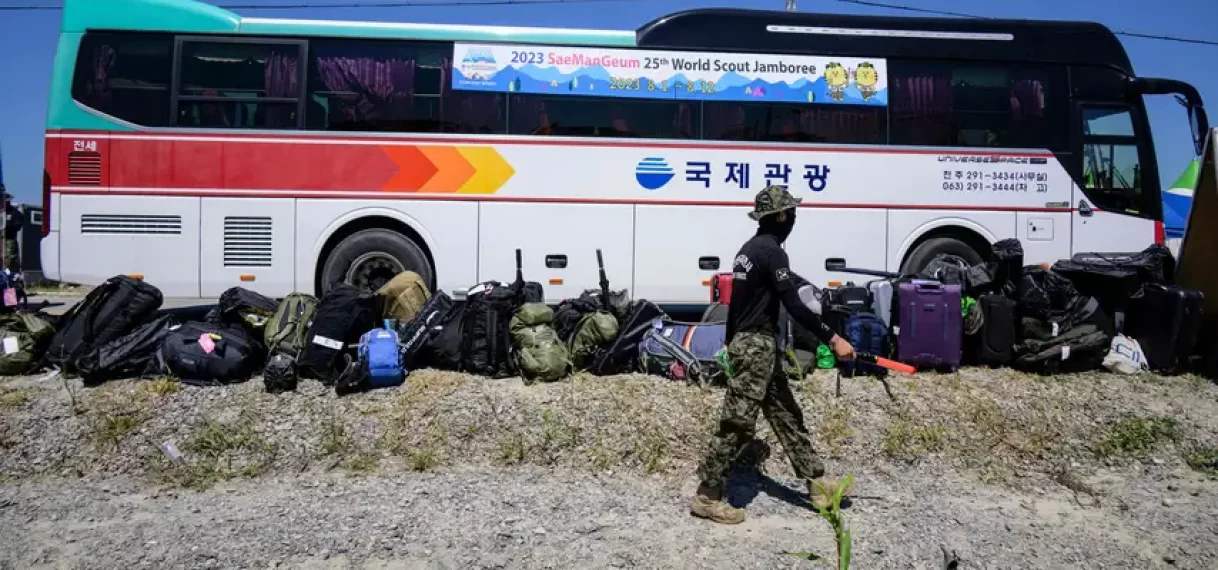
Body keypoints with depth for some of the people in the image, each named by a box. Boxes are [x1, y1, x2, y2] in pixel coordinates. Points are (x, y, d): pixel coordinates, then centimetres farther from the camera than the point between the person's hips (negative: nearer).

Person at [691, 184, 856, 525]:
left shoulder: (750, 248, 15)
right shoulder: (771, 250, -15)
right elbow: (794, 306, -22)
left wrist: (730, 343, 26)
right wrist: (832, 338, -20)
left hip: (748, 342, 10)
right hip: (757, 345, -10)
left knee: (786, 415, 13)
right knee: (737, 423, -6)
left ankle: (816, 484, 20)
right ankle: (708, 496, 1)